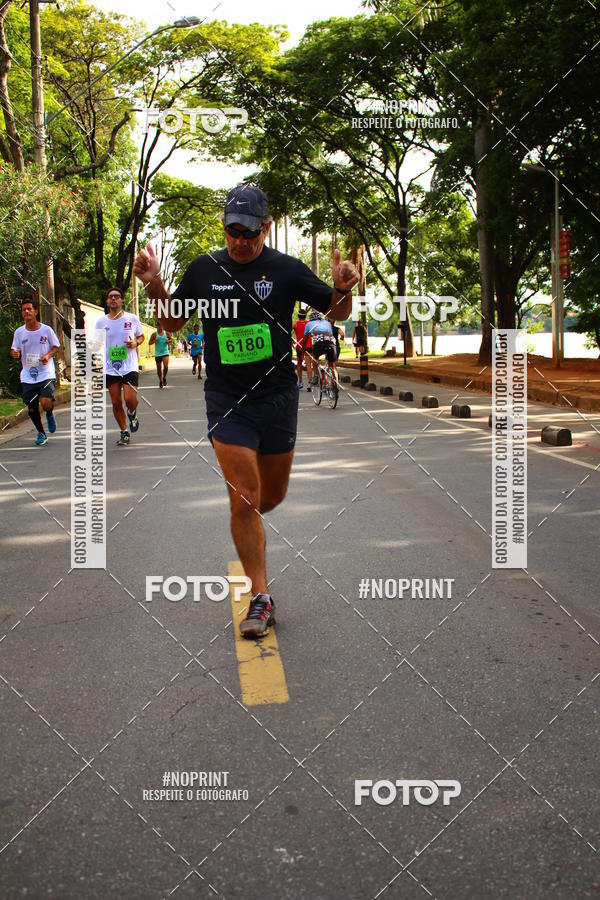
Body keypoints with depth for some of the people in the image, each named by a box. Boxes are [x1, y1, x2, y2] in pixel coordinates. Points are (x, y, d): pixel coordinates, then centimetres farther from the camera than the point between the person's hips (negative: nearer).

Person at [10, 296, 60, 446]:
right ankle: (41, 433, 28)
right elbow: (14, 350, 11)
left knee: (46, 404, -20)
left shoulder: (46, 330, -4)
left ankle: (50, 414, 18)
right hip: (27, 376, 3)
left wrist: (48, 355, -13)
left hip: (46, 374, -3)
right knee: (32, 408, 5)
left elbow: (56, 347, 8)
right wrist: (14, 353, -14)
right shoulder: (19, 332, 2)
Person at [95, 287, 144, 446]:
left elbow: (141, 336, 13)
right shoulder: (101, 322, 4)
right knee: (116, 403, 4)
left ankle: (132, 414, 19)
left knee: (130, 399, -17)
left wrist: (135, 343, -9)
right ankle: (124, 433, 21)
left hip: (129, 366, -2)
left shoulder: (132, 319, 0)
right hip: (110, 369, 2)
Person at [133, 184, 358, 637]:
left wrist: (344, 288, -19)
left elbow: (338, 312, 4)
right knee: (244, 498, -8)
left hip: (278, 397, 1)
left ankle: (247, 523, 51)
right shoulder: (204, 269, 1)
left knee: (272, 496, 14)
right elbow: (172, 321, 13)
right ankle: (261, 597, 3)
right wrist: (154, 284, -5)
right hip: (227, 399, -1)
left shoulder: (287, 269, -4)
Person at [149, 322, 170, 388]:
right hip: (157, 354, 0)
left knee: (166, 366, -19)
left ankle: (164, 377, 7)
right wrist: (154, 341, -18)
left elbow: (171, 339, 16)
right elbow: (149, 342, 1)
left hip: (165, 353, 0)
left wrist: (168, 341, -6)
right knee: (159, 368, 7)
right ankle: (160, 381, 26)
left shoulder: (166, 333, 3)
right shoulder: (154, 334, -1)